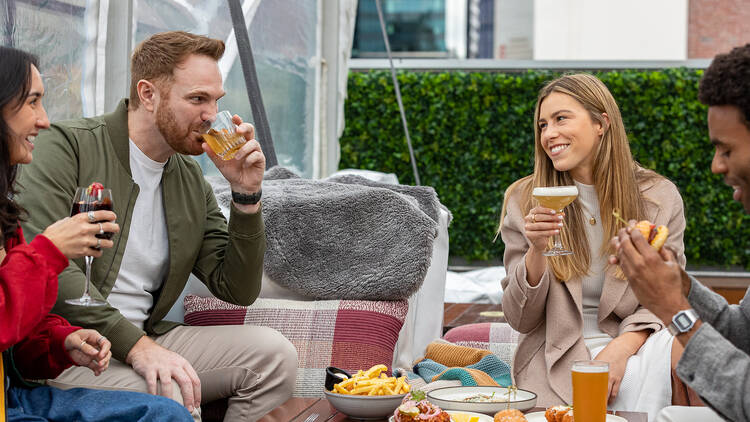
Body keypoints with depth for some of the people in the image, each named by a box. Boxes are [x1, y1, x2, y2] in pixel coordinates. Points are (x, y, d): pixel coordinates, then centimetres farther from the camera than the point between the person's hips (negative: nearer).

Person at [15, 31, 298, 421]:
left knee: (274, 353, -11)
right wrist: (135, 345, -28)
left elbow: (237, 291, 12)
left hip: (143, 340, 7)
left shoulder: (191, 181, 12)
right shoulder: (67, 146, -8)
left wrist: (246, 194, -2)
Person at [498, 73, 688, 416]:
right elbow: (520, 320, 2)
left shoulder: (659, 198, 2)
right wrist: (537, 251, -17)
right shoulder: (524, 201, 2)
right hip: (555, 355, -2)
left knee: (662, 356, -32)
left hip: (633, 344, 2)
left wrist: (621, 347, -17)